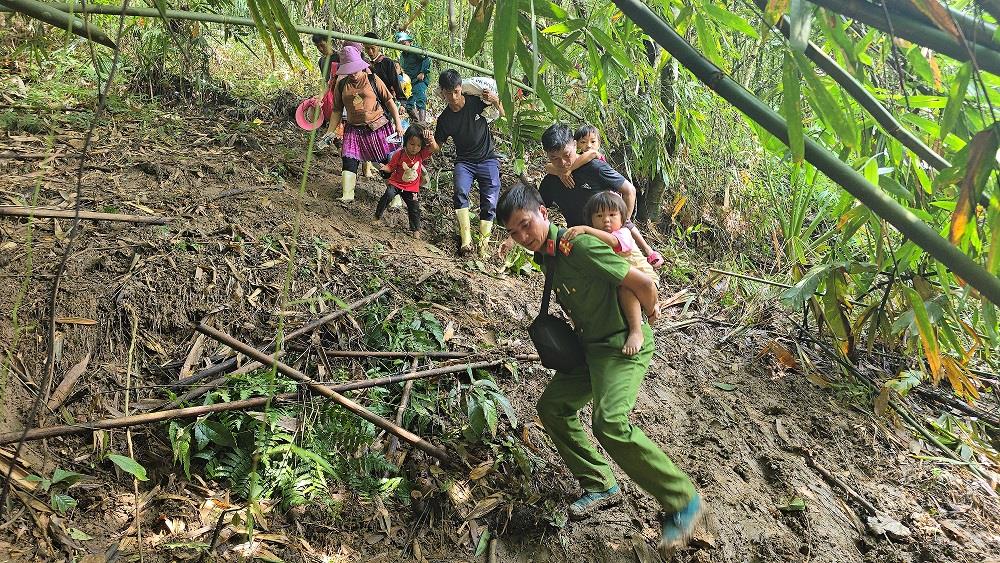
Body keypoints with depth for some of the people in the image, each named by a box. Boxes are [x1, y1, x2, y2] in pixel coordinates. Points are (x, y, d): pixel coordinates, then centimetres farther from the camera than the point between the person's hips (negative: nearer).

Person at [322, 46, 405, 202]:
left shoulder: (373, 80, -3)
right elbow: (337, 110, 10)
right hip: (354, 129, 2)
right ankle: (347, 195, -11)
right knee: (349, 161, -11)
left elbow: (389, 101, 0)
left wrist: (398, 124, -6)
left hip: (379, 127, -2)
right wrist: (330, 132, 3)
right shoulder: (341, 85, 4)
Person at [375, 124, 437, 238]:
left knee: (414, 208, 6)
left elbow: (433, 148, -24)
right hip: (396, 183, -2)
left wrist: (431, 137, -41)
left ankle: (416, 229, 25)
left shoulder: (421, 154, -11)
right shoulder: (399, 154, -15)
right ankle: (378, 215, -9)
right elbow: (391, 167, -7)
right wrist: (384, 168, -29)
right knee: (388, 195, -28)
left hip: (412, 188, 2)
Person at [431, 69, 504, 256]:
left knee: (490, 202, -13)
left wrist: (496, 101, -18)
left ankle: (483, 244, -2)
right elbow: (437, 147, 4)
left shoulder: (475, 101, -7)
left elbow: (503, 112, 5)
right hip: (464, 161, 0)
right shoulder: (444, 119, -4)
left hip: (488, 159, 0)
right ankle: (465, 239, -23)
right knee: (460, 192, -28)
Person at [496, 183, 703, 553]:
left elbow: (643, 284, -23)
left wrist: (645, 316, -4)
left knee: (610, 424, -26)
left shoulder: (578, 245, -24)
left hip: (623, 345, -10)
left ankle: (682, 501, -11)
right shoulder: (545, 255, 5)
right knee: (552, 406, 12)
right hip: (590, 346, 10)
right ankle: (600, 486, 20)